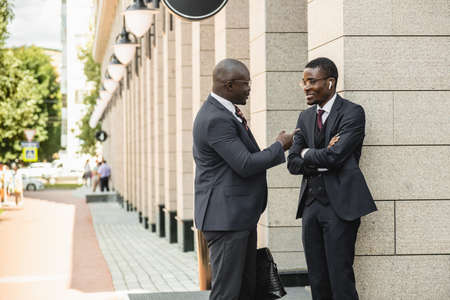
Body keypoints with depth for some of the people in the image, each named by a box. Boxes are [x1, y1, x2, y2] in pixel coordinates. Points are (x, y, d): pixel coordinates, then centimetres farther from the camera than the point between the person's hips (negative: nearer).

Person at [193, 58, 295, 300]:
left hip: (240, 216, 11)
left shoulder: (223, 112, 14)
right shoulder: (216, 119, -20)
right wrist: (280, 146, -9)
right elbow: (245, 165, -22)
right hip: (225, 216, -11)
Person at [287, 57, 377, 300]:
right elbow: (293, 163, 6)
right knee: (317, 280, 9)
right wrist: (322, 157, -10)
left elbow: (335, 156, -18)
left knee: (340, 278, -7)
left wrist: (307, 154, 0)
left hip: (339, 204, -6)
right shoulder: (305, 117, 15)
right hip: (311, 204, 6)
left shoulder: (352, 113, -6)